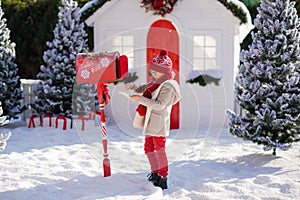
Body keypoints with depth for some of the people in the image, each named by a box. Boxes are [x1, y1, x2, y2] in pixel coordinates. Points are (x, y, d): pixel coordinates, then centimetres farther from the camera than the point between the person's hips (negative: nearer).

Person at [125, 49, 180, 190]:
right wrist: (132, 86, 2)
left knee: (159, 150, -3)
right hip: (150, 122, 10)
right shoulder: (155, 83, 12)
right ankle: (155, 173, 33)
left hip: (158, 123, -10)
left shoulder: (168, 86, -17)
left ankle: (163, 179, 5)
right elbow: (142, 89, 23)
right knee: (148, 148, 18)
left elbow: (159, 104, -26)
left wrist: (141, 99, -28)